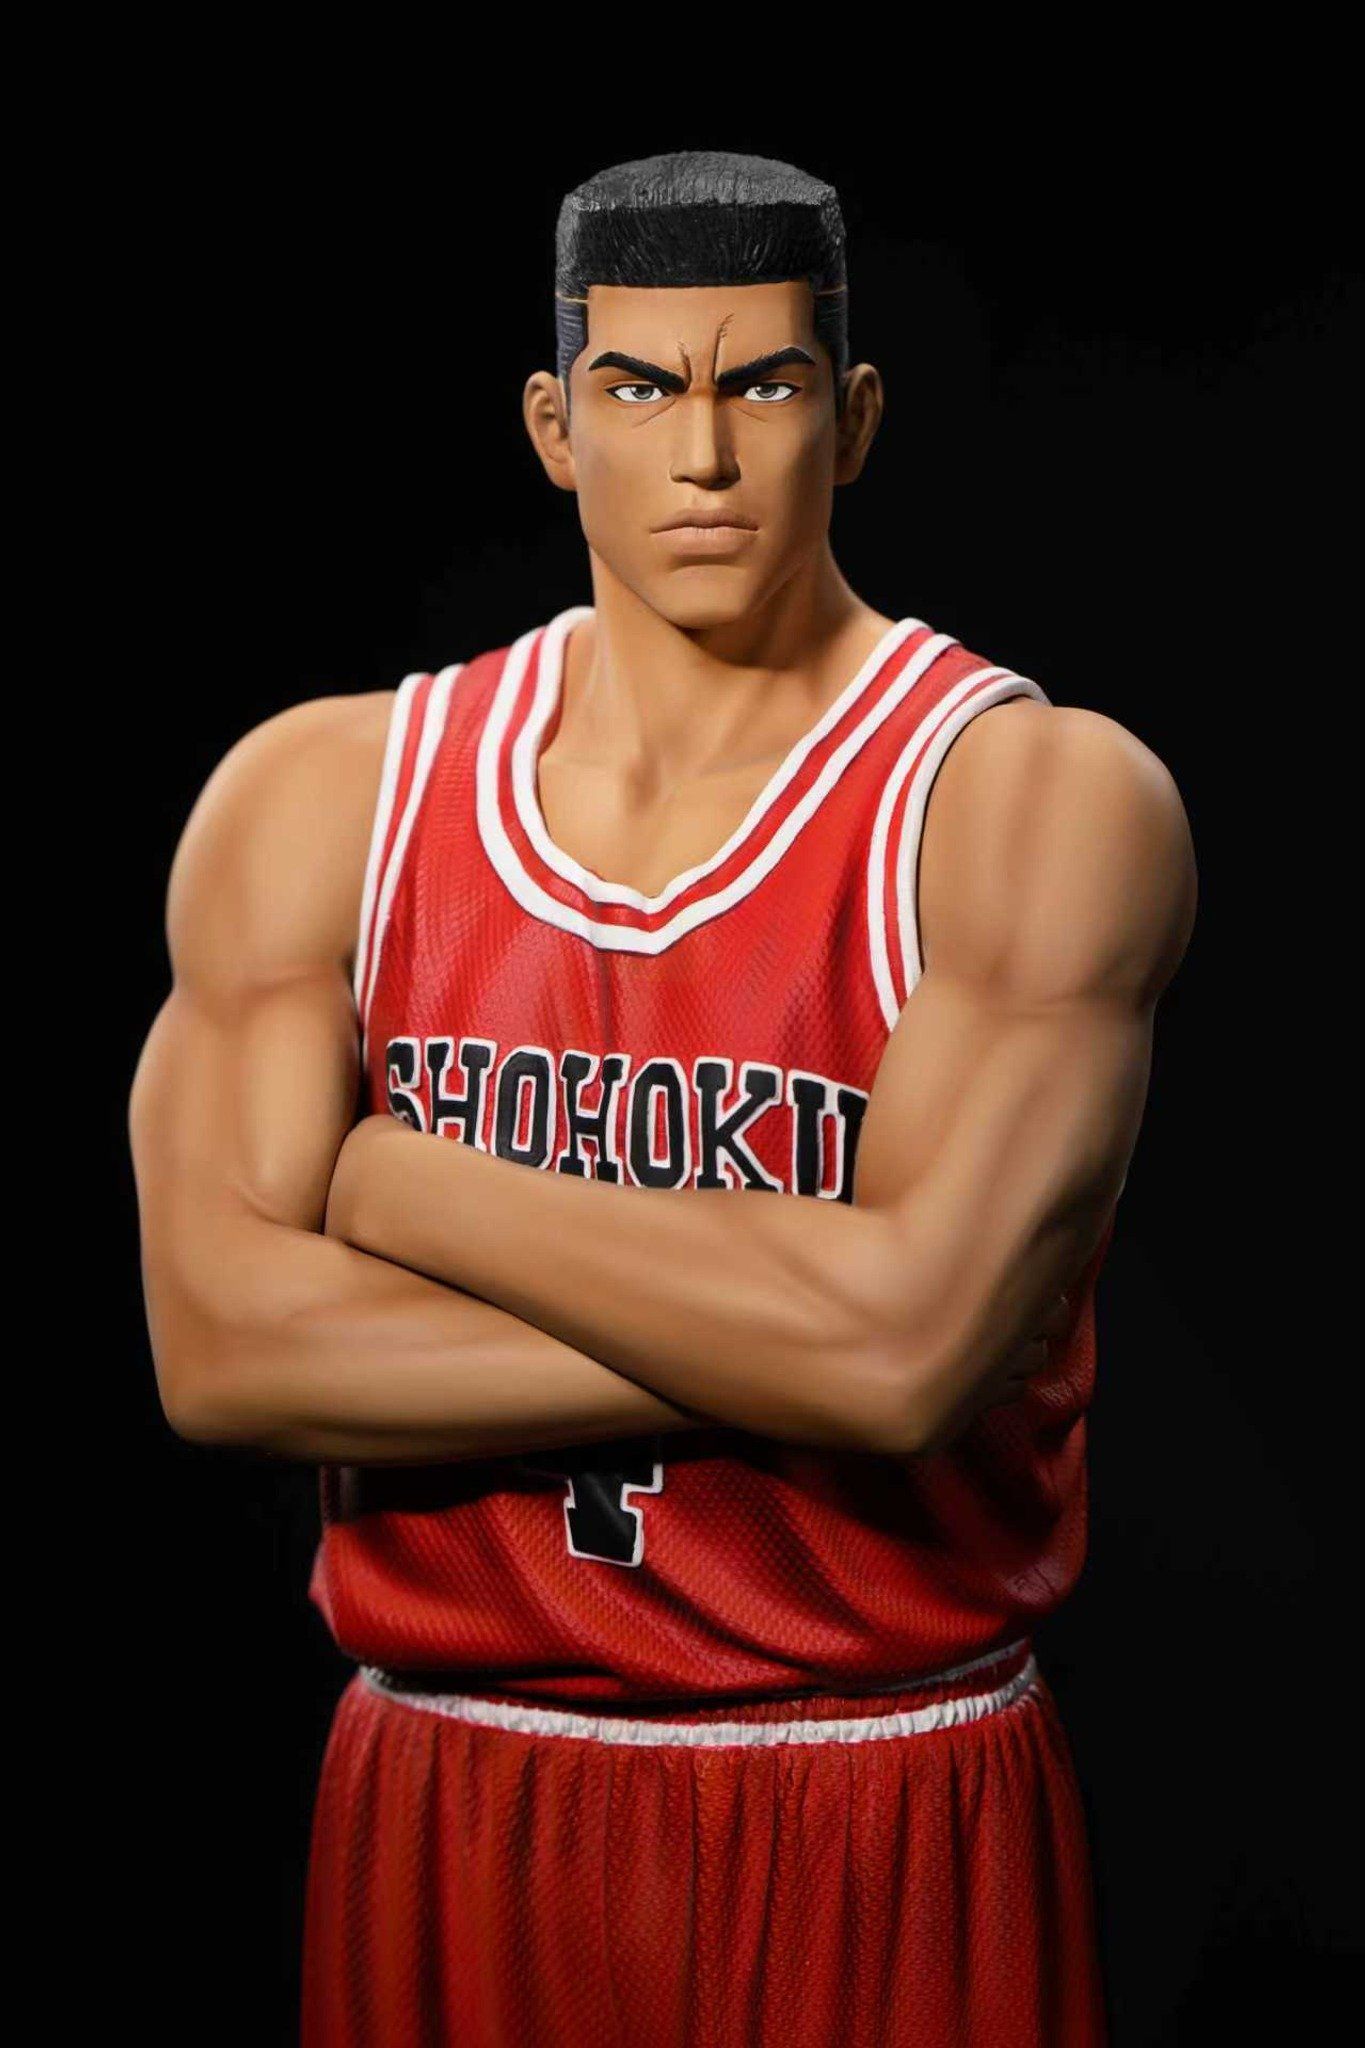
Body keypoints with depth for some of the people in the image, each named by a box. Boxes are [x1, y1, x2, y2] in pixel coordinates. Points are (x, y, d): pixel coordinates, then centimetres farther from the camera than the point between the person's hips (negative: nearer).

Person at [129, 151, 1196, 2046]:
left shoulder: (1042, 799, -10)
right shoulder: (319, 795, 0)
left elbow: (905, 1336, -23)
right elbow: (220, 1348, -11)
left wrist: (407, 1187, -13)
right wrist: (767, 1342, -17)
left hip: (892, 1835, -2)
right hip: (445, 1817, 2)